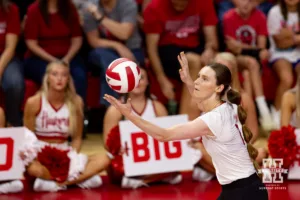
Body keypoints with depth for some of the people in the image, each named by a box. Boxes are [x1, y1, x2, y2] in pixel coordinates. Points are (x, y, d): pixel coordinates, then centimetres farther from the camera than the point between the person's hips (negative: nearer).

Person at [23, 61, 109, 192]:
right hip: (39, 155, -4)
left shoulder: (76, 102, -1)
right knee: (34, 169, -42)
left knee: (103, 160, -22)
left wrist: (72, 157, -13)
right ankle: (81, 178, -21)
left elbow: (77, 138, 6)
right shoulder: (34, 102, -7)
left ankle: (55, 183, -26)